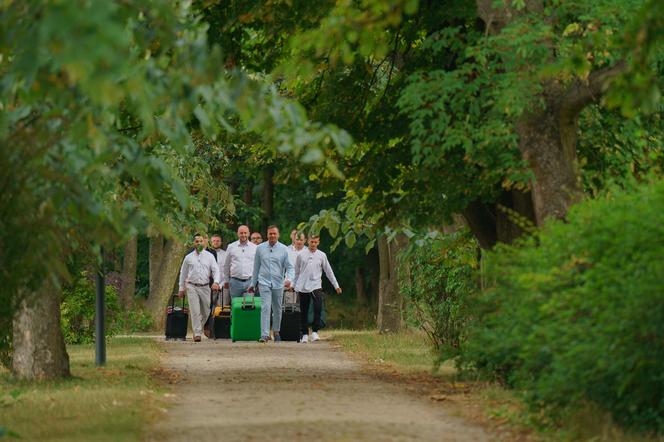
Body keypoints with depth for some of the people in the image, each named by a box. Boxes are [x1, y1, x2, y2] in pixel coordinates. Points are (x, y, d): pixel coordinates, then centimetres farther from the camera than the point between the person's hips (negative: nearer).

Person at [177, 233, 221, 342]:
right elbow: (183, 273, 16)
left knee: (206, 311, 7)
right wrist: (181, 288, 16)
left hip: (205, 287, 1)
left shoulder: (209, 256, 6)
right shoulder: (188, 257, 7)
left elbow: (216, 270, -1)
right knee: (195, 311, -9)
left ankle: (199, 328, 29)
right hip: (192, 287, -1)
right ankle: (197, 334, -9)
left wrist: (216, 282, -20)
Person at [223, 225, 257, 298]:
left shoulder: (255, 248, 6)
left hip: (250, 281, 0)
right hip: (235, 281, 1)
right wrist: (226, 281, 15)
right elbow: (226, 265, 15)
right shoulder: (231, 247, 7)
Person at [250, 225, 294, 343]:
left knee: (277, 309, 12)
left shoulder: (284, 249, 1)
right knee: (265, 307, -14)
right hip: (264, 282, -1)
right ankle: (264, 334, -21)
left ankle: (276, 332, 31)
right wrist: (253, 283, 14)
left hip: (278, 284, 1)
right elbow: (256, 267, 12)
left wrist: (288, 279, -18)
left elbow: (289, 267, 1)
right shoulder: (260, 248, 4)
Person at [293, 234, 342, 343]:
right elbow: (296, 272, 13)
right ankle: (305, 334, 14)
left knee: (318, 308, -20)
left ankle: (315, 331, -14)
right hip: (302, 287, 1)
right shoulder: (301, 255, 5)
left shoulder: (321, 255, 7)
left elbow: (328, 271, 13)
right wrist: (293, 285, 13)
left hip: (316, 286, -1)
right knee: (304, 311, 4)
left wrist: (336, 285, 12)